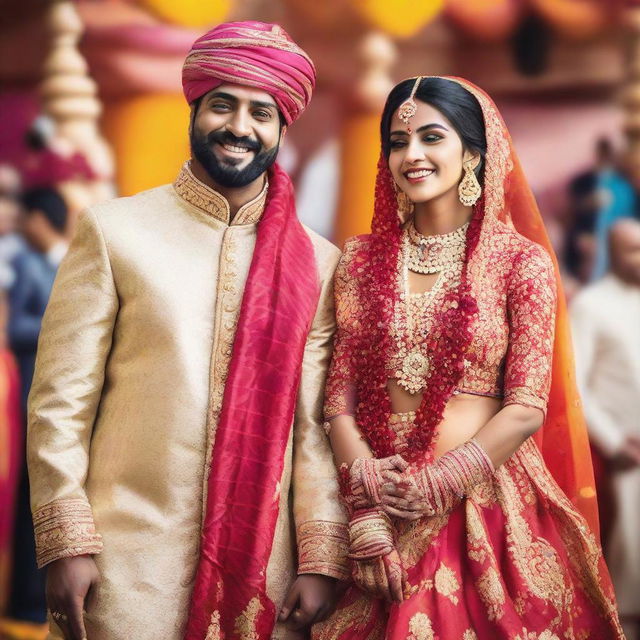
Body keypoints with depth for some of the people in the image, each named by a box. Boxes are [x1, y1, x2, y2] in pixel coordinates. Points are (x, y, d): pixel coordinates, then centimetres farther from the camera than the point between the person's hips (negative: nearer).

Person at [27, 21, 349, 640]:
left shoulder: (318, 263, 6)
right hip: (129, 565, -2)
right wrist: (66, 545, -7)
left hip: (263, 564, 2)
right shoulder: (114, 231, 0)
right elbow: (59, 402, -2)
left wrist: (321, 560, -3)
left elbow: (317, 423, 4)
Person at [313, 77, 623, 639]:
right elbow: (340, 397, 0)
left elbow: (527, 408, -7)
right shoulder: (363, 259, 5)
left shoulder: (522, 260, -3)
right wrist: (366, 513, -11)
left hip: (485, 503, -2)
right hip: (379, 507, 2)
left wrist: (430, 487, -12)